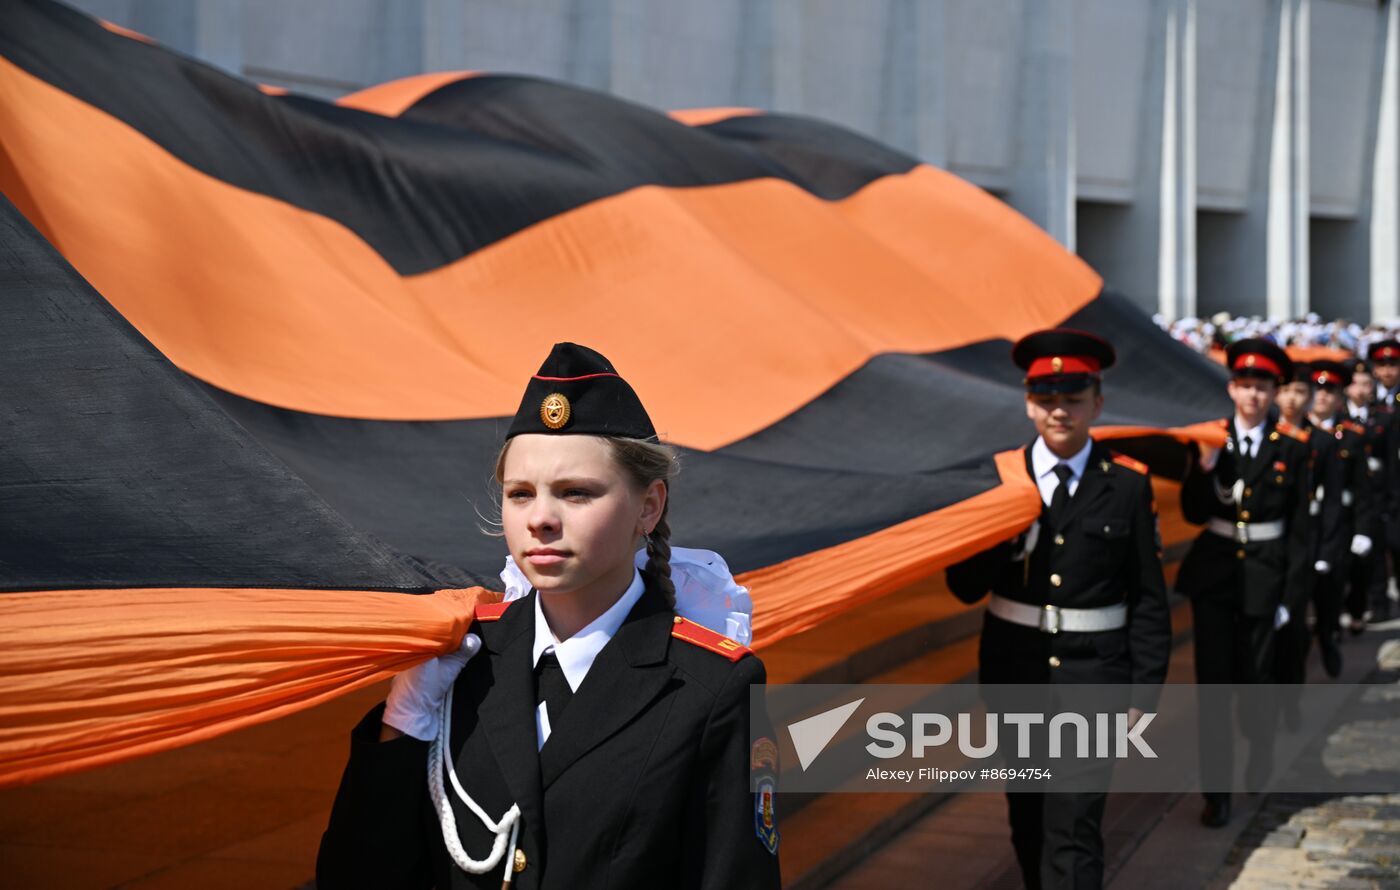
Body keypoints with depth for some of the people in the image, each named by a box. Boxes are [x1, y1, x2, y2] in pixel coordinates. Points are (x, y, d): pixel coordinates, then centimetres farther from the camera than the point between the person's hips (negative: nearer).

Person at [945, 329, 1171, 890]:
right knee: (1028, 818, 16)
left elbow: (1149, 599, -1)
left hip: (1092, 677, -3)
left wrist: (1143, 691, -4)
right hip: (1015, 671, 3)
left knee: (1074, 830, -8)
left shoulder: (1127, 486, -4)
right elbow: (964, 586, -1)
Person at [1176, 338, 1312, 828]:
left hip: (1265, 573, -1)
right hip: (1214, 570, 1)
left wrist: (1293, 593, -3)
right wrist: (1206, 466, -18)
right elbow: (1192, 512, -2)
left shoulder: (1291, 447, -2)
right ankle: (1216, 790, 7)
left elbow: (1300, 527, 0)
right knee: (1212, 681, 0)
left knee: (1255, 676, 8)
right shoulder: (1211, 440, 1)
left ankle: (1260, 750, 40)